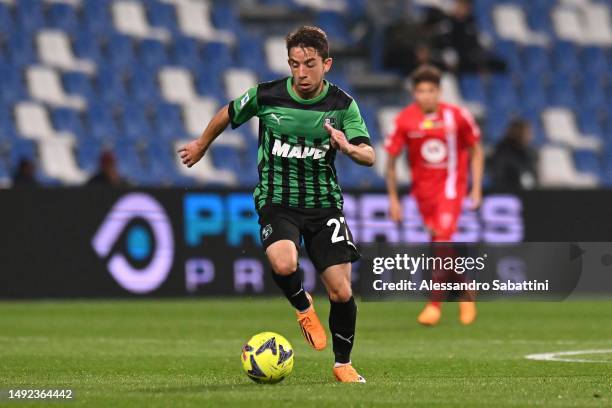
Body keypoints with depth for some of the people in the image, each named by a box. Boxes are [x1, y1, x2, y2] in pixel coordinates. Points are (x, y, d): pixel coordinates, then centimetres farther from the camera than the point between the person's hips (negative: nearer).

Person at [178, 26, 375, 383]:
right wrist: (201, 145, 26)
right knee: (284, 264, -32)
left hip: (324, 205, 1)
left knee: (341, 291, -7)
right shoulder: (266, 95, -8)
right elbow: (228, 115, 12)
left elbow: (369, 156, -11)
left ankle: (343, 364, 19)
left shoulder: (342, 104, -6)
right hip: (277, 202, -1)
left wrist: (349, 148, -34)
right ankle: (304, 308, 3)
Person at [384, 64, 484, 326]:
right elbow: (390, 159, 1)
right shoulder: (405, 120, -8)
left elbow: (475, 151, 5)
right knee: (440, 247, 6)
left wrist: (476, 189, 1)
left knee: (442, 243, -17)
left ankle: (434, 304, -12)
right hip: (422, 190, 2)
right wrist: (393, 198, 1)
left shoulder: (456, 116, -9)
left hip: (450, 187, -2)